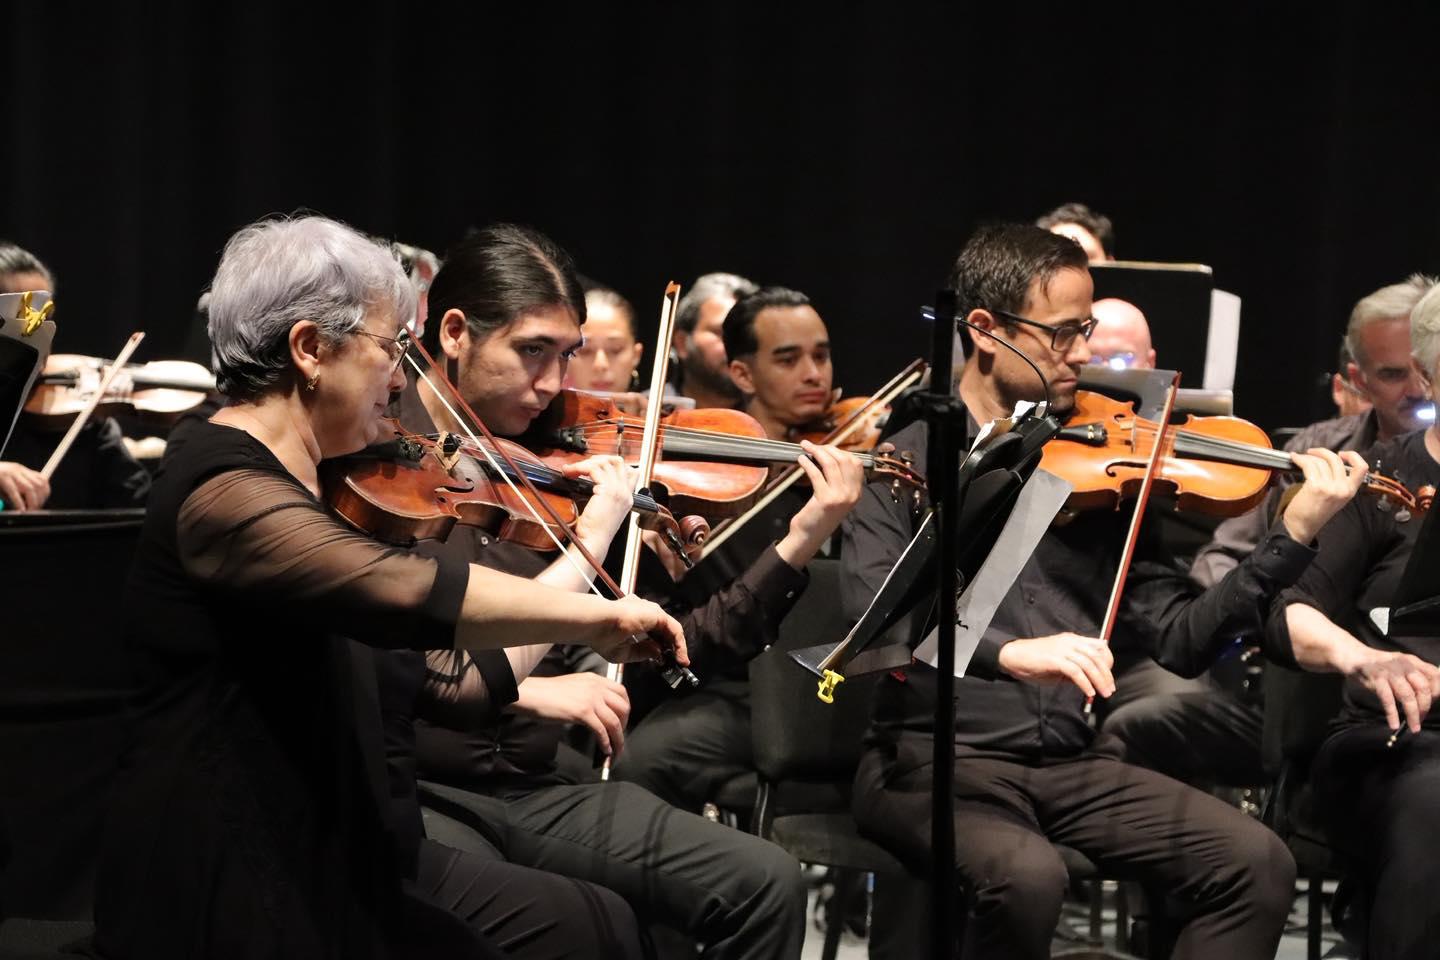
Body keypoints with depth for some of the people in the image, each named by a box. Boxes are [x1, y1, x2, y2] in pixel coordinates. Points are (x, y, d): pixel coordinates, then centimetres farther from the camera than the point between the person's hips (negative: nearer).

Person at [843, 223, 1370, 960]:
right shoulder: (900, 458, -2)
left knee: (1257, 864, -15)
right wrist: (1010, 652, -34)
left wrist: (1294, 537, -4)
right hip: (933, 760, -4)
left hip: (1072, 763, 5)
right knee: (1025, 877, -35)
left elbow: (1179, 639, 6)